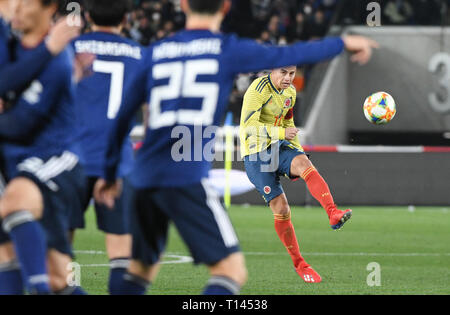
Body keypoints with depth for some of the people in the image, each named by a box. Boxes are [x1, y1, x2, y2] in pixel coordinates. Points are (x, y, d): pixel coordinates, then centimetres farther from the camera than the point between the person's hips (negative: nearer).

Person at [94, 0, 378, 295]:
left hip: (145, 178, 6)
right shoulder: (228, 49, 2)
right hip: (187, 176, -6)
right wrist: (342, 43, 28)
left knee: (142, 268, 21)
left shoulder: (155, 52, 14)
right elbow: (290, 55, 12)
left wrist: (110, 173, 28)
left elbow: (123, 115, 17)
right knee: (232, 270, -7)